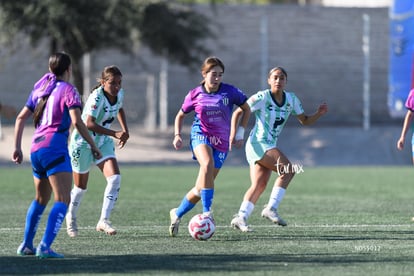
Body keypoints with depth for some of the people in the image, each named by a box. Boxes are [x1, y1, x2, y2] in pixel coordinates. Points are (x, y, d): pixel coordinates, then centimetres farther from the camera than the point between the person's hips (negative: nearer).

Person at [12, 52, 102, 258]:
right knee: (62, 201, -12)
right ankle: (45, 247, -26)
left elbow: (21, 118, 18)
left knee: (40, 199, 24)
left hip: (35, 148, 8)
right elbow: (77, 121, -14)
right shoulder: (68, 90, -2)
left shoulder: (40, 89, 18)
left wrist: (17, 148, 21)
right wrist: (92, 145, -6)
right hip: (55, 148, -8)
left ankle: (26, 245, 24)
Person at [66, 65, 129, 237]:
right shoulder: (97, 97, -27)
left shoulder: (119, 94, -4)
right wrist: (115, 133, -42)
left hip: (103, 142, 6)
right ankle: (71, 218, 35)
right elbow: (89, 124, -37)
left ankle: (104, 220, -13)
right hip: (83, 143, -6)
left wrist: (125, 131, 10)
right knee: (81, 187, 7)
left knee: (115, 178, -16)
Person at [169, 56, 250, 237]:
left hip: (221, 142, 2)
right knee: (207, 164, -35)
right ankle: (207, 212, -34)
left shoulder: (230, 92, -5)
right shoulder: (195, 95, -2)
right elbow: (180, 115, 13)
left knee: (201, 188, 1)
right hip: (200, 135, -2)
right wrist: (177, 136, -2)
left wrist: (239, 133, 6)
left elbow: (246, 109, 10)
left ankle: (177, 214, 24)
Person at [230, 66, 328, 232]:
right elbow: (238, 113, -8)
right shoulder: (262, 97, -11)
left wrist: (319, 114, -3)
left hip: (269, 146, 7)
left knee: (260, 184, -2)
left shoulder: (291, 99, 8)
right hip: (258, 142, -7)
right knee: (288, 170, -18)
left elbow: (304, 121, 15)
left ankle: (241, 217, -4)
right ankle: (271, 208, -19)